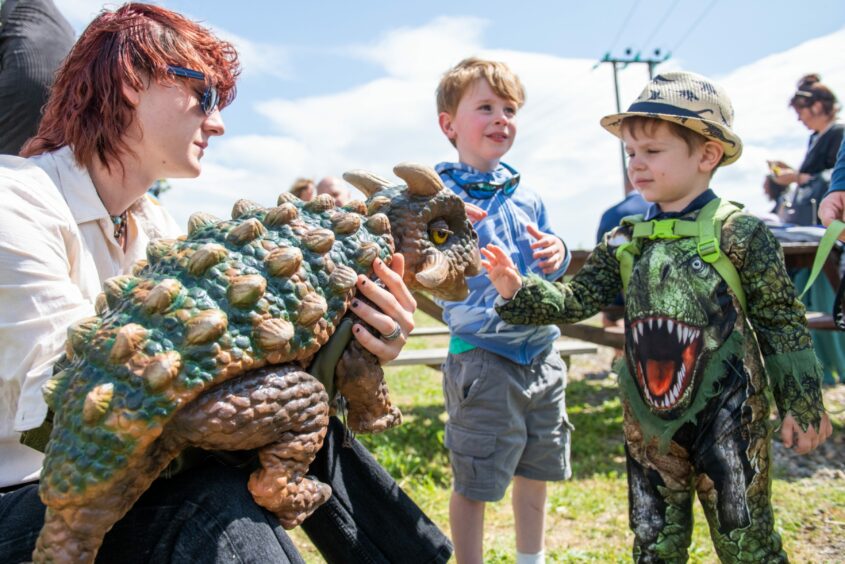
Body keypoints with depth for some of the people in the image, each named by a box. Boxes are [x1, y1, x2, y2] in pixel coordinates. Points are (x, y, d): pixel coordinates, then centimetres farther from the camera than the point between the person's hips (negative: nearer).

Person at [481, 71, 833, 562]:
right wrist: (520, 291, -17)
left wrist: (801, 405, -1)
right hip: (649, 416, 4)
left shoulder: (739, 234, -10)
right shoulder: (626, 242, 3)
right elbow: (577, 300, -1)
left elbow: (782, 323, -5)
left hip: (727, 412, -4)